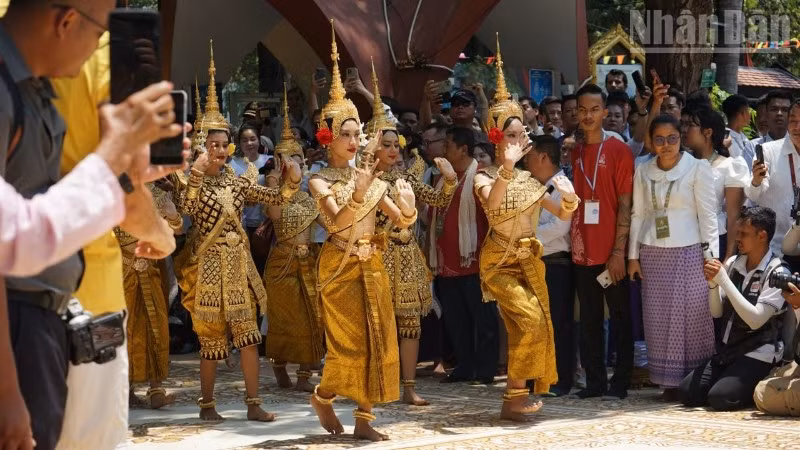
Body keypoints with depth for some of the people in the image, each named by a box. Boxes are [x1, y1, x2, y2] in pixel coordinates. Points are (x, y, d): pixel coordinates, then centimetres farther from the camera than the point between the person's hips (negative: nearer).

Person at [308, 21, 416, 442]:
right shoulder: (319, 180, -5)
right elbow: (336, 222, -21)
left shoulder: (368, 176, 9)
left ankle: (364, 419, 7)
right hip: (340, 266, -5)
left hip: (372, 264, 5)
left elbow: (402, 221, 6)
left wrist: (407, 205, -16)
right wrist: (359, 194, -35)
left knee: (376, 341, 2)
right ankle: (323, 396, 22)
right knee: (349, 342, -5)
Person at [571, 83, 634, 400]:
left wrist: (619, 251, -13)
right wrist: (574, 241, 5)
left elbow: (625, 205, -7)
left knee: (620, 317, 3)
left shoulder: (618, 150, -3)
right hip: (583, 252, 5)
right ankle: (595, 381, 14)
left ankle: (620, 382, 7)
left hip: (611, 253, -5)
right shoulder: (574, 153, 11)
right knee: (589, 320, 7)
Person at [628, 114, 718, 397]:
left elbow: (707, 214, -4)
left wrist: (711, 255, -9)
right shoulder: (643, 172, 9)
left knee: (692, 315, -4)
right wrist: (633, 255, 7)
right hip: (652, 253, 4)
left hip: (688, 251, -3)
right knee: (659, 318, 3)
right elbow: (638, 215, 10)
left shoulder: (698, 168, -2)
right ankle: (669, 381, 9)